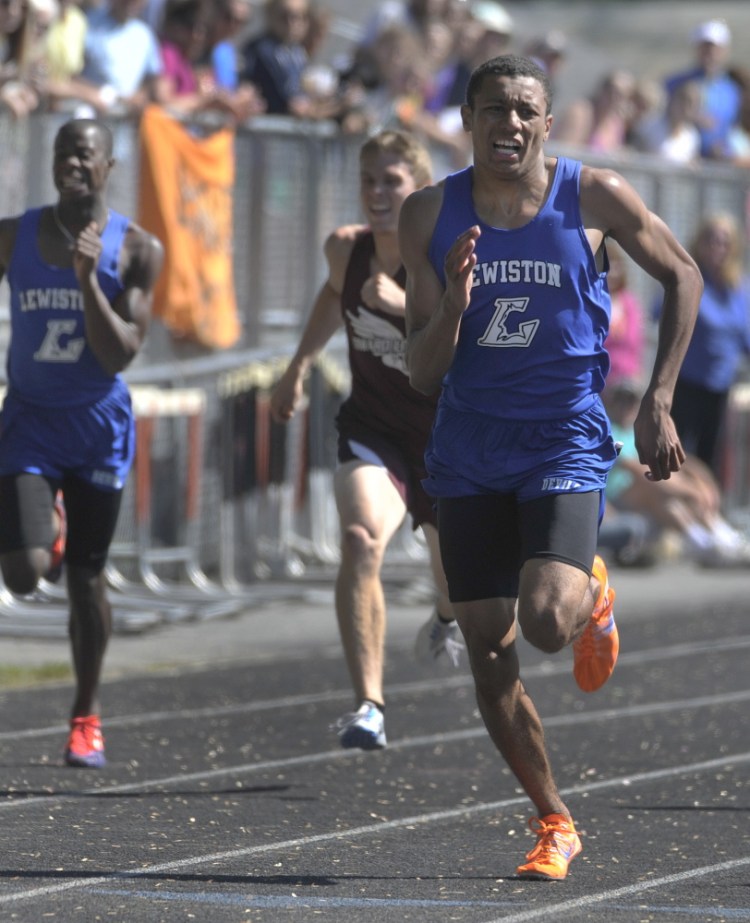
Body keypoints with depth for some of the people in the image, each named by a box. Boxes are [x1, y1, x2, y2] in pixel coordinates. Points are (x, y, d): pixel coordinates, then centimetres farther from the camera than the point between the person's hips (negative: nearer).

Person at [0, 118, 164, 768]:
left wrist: (89, 278, -23)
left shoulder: (137, 251, -6)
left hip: (98, 425, 0)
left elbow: (120, 355, -13)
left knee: (86, 579, 5)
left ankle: (87, 715, 23)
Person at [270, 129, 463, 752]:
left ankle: (446, 618, 61)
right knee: (361, 539, -28)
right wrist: (299, 366, 12)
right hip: (372, 427, 1)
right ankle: (369, 707, -31)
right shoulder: (346, 248, -9)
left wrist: (405, 304, -51)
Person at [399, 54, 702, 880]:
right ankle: (554, 823, 19)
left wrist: (658, 402, 0)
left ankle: (595, 598, 15)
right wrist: (454, 303, -24)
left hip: (565, 444, -3)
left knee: (548, 620, -23)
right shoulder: (431, 216, -4)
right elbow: (422, 375, -3)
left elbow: (681, 277, 7)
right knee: (488, 651, 2)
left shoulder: (593, 198, -8)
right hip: (469, 454, 3)